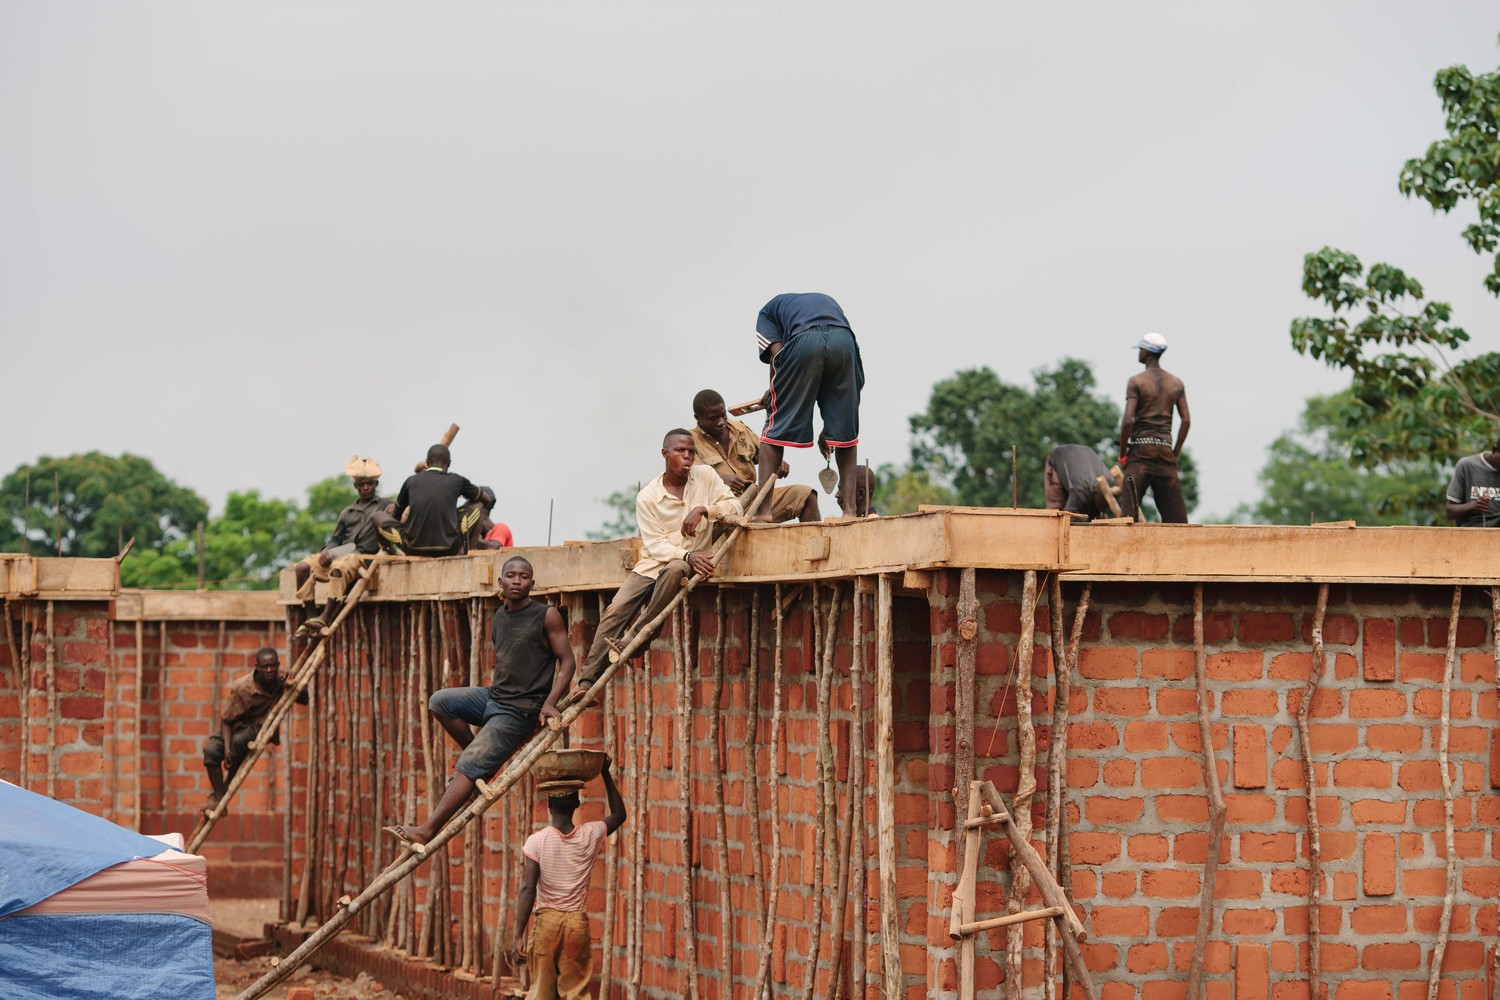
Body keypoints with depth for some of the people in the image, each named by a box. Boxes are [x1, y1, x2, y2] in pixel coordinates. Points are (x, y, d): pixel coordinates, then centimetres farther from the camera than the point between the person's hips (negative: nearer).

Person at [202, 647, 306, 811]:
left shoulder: (282, 679, -15)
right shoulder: (241, 687, -25)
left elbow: (304, 700, -6)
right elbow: (225, 719, -17)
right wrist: (227, 748, -27)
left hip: (261, 729, 1)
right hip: (237, 726, -1)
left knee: (239, 740, -35)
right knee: (211, 750, -29)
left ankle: (226, 788, -19)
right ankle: (218, 796, -17)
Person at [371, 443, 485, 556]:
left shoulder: (411, 481, 11)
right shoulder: (457, 481, 7)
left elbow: (396, 513, 27)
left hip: (414, 549, 2)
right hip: (448, 550, -1)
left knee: (376, 516, 22)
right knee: (477, 507, 21)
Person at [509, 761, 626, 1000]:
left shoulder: (537, 841, -9)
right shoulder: (590, 836, -2)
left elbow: (528, 889, -16)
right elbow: (619, 815, 19)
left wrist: (518, 937, -17)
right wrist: (606, 774, 21)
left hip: (546, 920, -1)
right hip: (577, 922, 1)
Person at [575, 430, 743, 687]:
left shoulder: (705, 476, 1)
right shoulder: (647, 497, -3)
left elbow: (736, 507, -6)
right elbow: (655, 545, -10)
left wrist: (703, 510, -23)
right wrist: (687, 555, -28)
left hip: (692, 560, -1)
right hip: (652, 564, 1)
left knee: (674, 569, -38)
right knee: (615, 611, -18)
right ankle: (587, 681, -16)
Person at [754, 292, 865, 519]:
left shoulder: (767, 312, 34)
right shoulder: (826, 300, 42)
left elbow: (777, 357, 12)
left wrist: (772, 397, 22)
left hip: (803, 341, -3)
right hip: (844, 340, 3)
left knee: (777, 426, 8)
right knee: (845, 429, 16)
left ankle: (762, 508, 2)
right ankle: (849, 508, 10)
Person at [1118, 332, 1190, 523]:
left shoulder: (1136, 382, -4)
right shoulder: (1176, 384, 11)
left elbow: (1128, 420, -11)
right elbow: (1186, 420, 7)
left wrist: (1122, 454, -2)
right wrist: (1175, 453, 13)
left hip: (1141, 450, -4)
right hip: (1165, 450, 4)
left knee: (1128, 508, -6)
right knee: (1173, 510, 5)